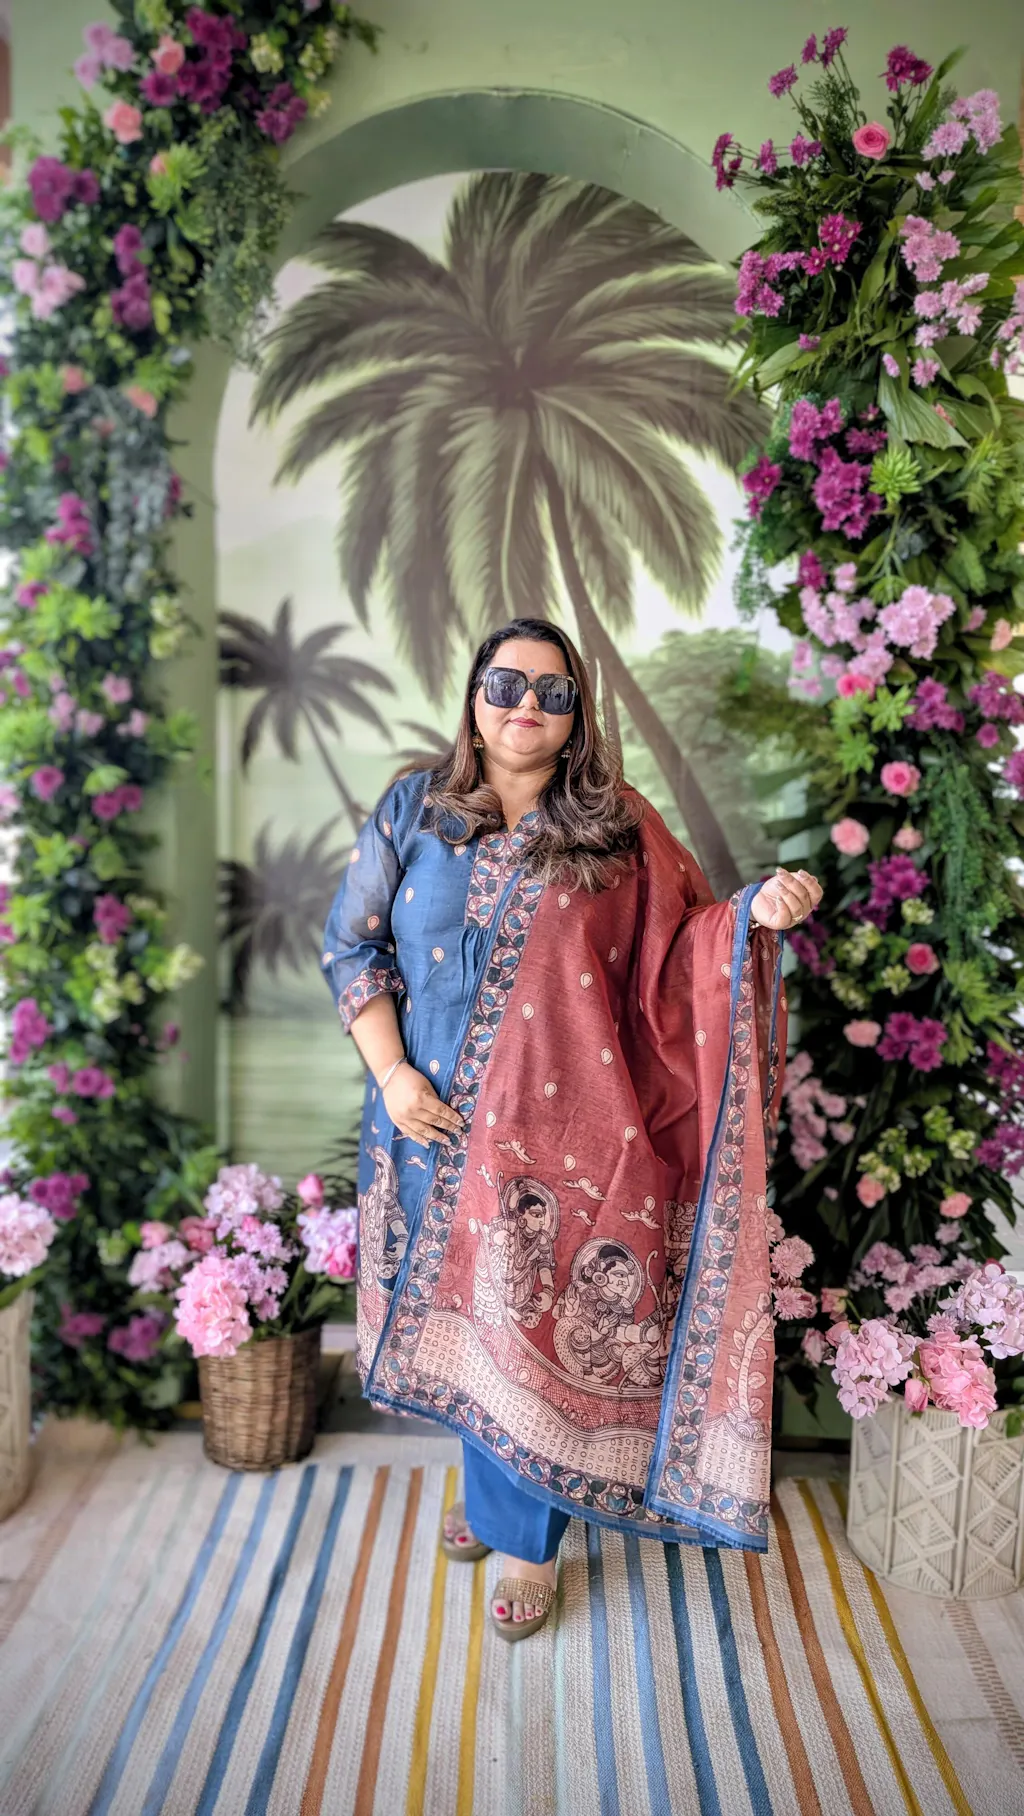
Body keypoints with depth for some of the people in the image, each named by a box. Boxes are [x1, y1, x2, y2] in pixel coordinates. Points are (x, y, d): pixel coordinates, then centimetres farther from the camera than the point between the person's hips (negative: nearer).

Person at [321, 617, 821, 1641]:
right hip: (439, 1123, 2)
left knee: (536, 1323, 7)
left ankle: (527, 1537, 29)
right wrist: (391, 1073, -6)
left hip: (560, 1135, -2)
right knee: (462, 1315, 16)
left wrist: (754, 913, -20)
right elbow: (351, 945, 3)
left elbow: (678, 954, -1)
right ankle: (487, 1490, 42)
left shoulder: (617, 830, 0)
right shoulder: (413, 810, 2)